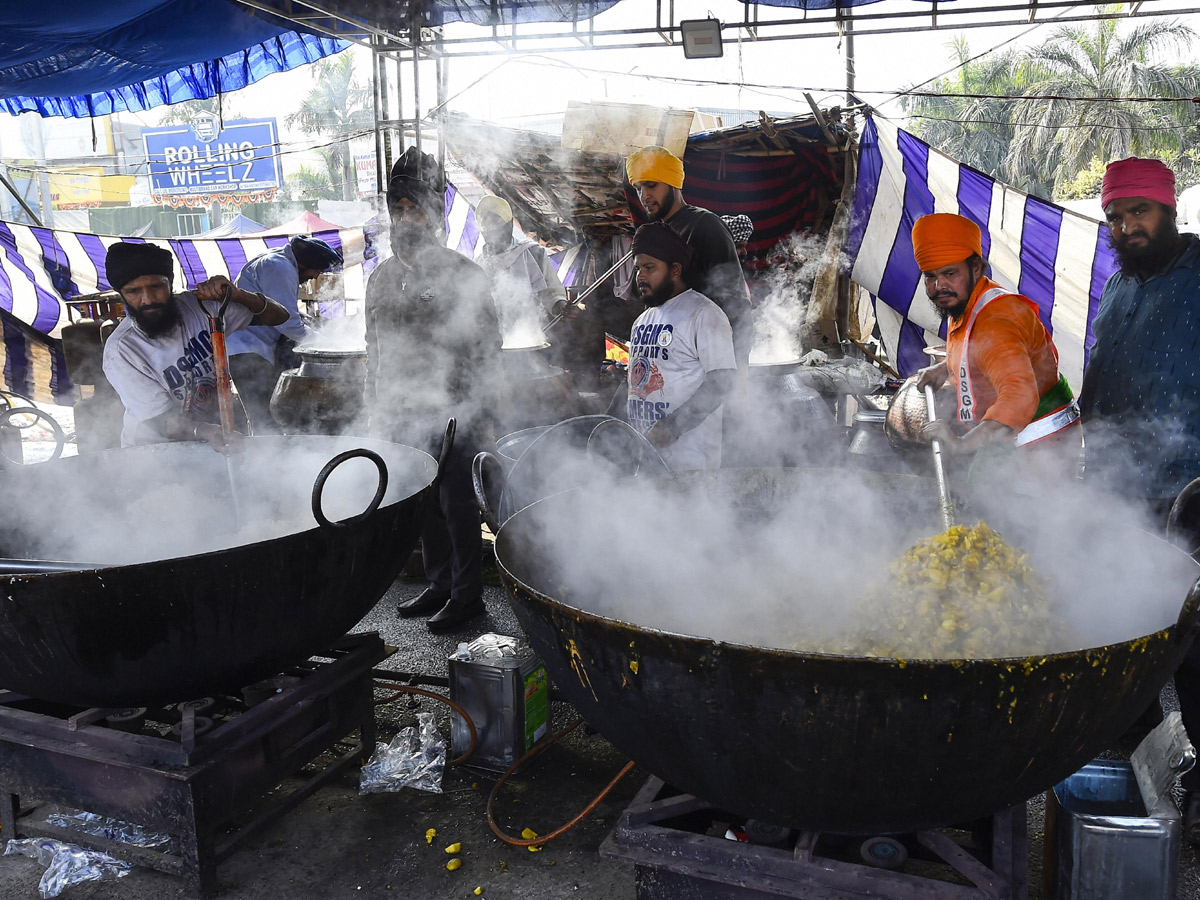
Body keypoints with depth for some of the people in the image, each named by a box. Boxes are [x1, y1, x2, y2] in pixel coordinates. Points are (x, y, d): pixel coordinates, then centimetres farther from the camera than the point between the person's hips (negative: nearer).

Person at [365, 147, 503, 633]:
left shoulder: (464, 275, -6)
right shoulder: (382, 278, 11)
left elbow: (486, 350, -6)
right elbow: (375, 351, 18)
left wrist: (481, 416, -10)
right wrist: (377, 411, 15)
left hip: (453, 413, -5)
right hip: (403, 415, 5)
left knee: (458, 504, 1)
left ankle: (467, 592, 15)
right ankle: (439, 584, 28)